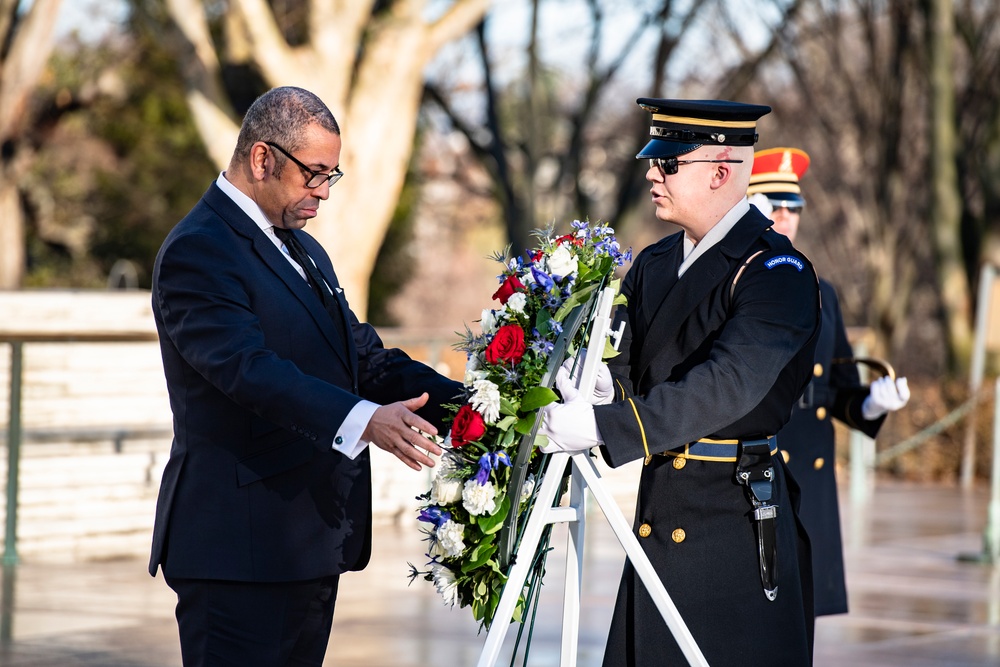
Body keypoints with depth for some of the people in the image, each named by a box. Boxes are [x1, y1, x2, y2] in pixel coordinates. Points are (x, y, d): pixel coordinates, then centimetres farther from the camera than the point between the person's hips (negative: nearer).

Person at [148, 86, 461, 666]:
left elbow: (363, 355, 15)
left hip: (312, 544, 9)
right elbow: (249, 367, -26)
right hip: (240, 547, -9)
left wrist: (461, 402, -1)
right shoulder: (198, 250, -12)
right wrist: (363, 420, -39)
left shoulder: (303, 250, 20)